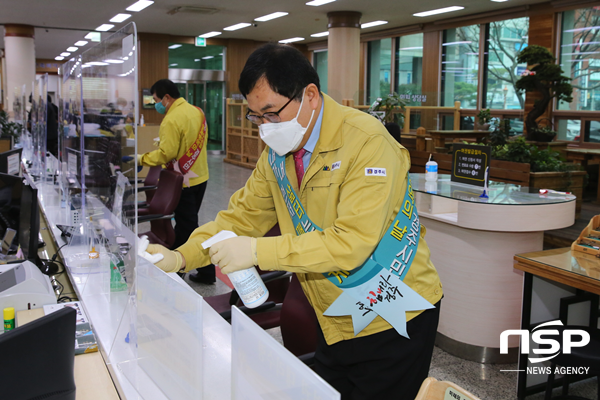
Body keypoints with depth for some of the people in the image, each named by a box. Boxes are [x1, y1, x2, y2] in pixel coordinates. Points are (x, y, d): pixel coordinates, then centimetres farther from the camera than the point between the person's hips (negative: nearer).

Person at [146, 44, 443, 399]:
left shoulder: (366, 143, -25)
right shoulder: (278, 151, -1)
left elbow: (352, 242, -32)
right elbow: (243, 214, 2)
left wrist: (258, 251, -34)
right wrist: (180, 257, -12)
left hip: (392, 321, -7)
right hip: (335, 323, 7)